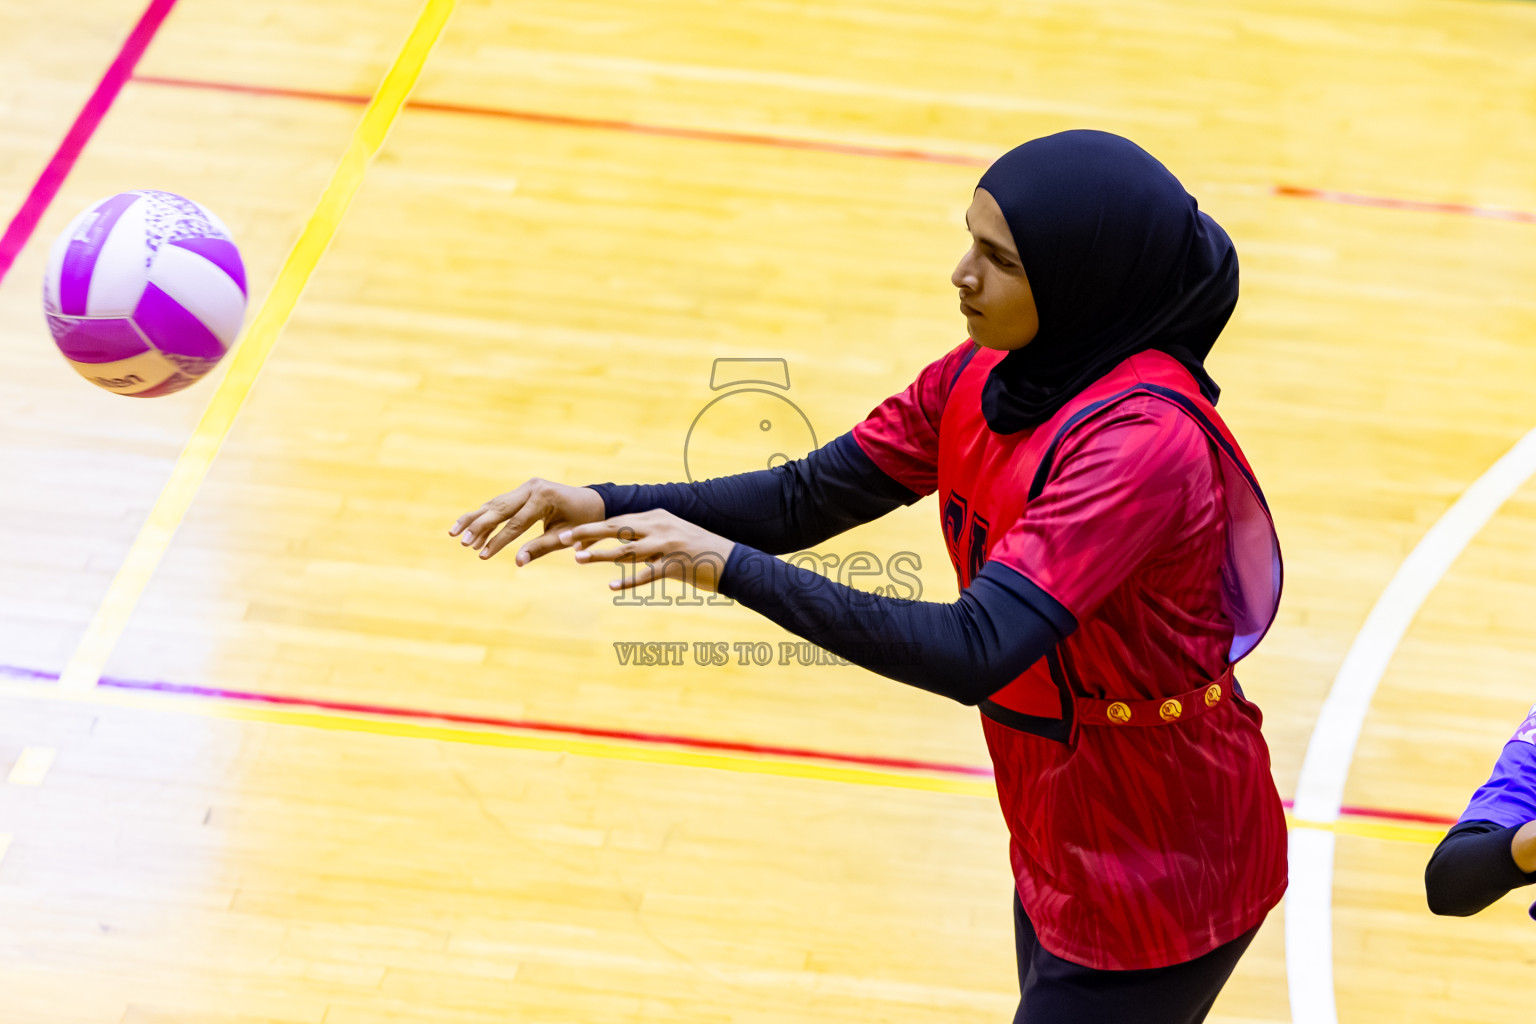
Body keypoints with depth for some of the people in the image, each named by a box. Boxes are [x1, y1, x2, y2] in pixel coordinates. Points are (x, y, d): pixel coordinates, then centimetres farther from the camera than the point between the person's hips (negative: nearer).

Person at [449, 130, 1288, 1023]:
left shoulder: (1142, 439, -29)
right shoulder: (983, 379, -3)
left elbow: (978, 651, -37)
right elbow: (807, 497, 0)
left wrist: (731, 566, -40)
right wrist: (607, 505, -14)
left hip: (1159, 881, -8)